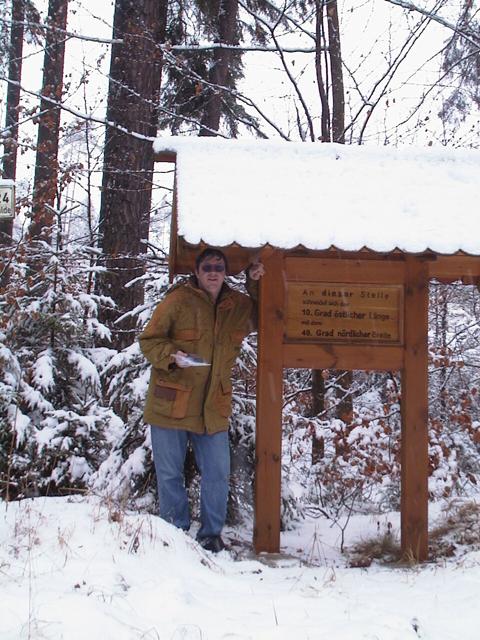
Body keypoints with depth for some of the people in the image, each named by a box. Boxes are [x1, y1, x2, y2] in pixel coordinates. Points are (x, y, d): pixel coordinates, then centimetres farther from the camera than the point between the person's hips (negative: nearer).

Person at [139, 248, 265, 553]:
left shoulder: (238, 305, 6)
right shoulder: (178, 300, -7)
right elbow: (149, 340, -2)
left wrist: (256, 284, 6)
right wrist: (171, 356, -22)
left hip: (214, 408, 3)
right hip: (170, 404, -3)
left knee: (218, 473, 6)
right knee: (170, 474, 7)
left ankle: (212, 533, 24)